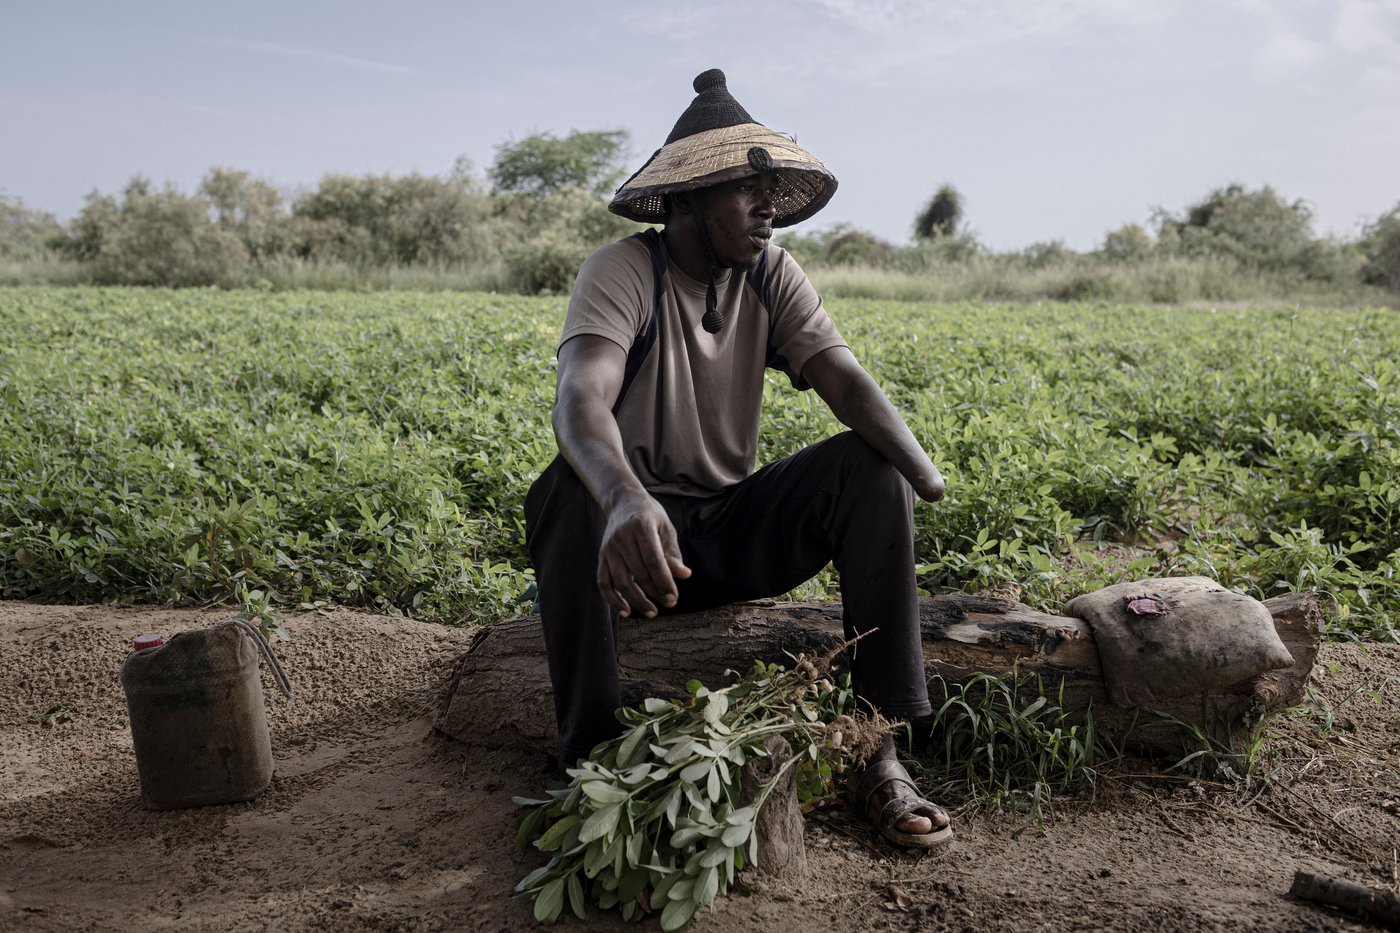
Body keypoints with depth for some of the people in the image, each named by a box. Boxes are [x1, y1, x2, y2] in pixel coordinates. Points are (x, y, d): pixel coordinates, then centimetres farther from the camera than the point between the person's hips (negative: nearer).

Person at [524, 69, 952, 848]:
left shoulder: (772, 276, 0)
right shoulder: (624, 272, -16)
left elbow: (847, 381, -14)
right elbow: (580, 401, -35)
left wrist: (927, 475, -34)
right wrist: (625, 499, -58)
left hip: (736, 532, 4)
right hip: (638, 526, -4)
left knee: (871, 469, -19)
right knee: (572, 491, -37)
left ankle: (880, 747, -19)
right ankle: (591, 762, -26)